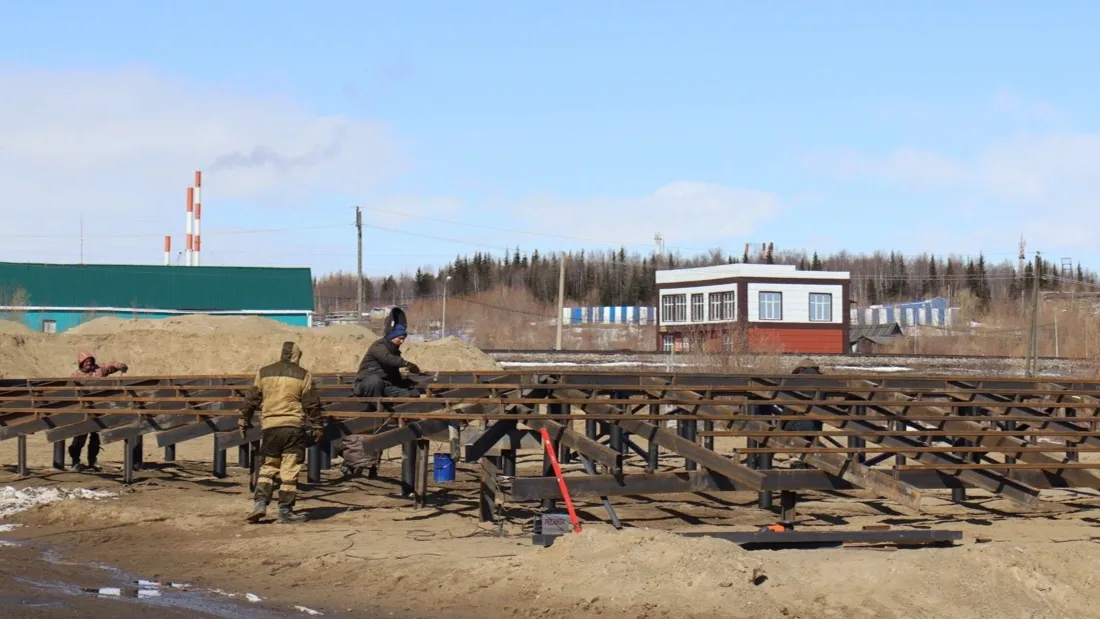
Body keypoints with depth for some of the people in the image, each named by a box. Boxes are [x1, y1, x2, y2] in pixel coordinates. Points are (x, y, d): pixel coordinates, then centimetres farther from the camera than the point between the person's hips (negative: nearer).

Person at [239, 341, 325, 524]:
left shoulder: (263, 373, 8)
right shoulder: (303, 375, 1)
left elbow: (251, 399, 10)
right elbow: (312, 404, 1)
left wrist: (244, 420, 20)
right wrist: (318, 427, 9)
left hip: (269, 427, 3)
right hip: (294, 427, -3)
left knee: (268, 467, 14)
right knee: (290, 470, 1)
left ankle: (260, 502, 1)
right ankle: (285, 510, 1)